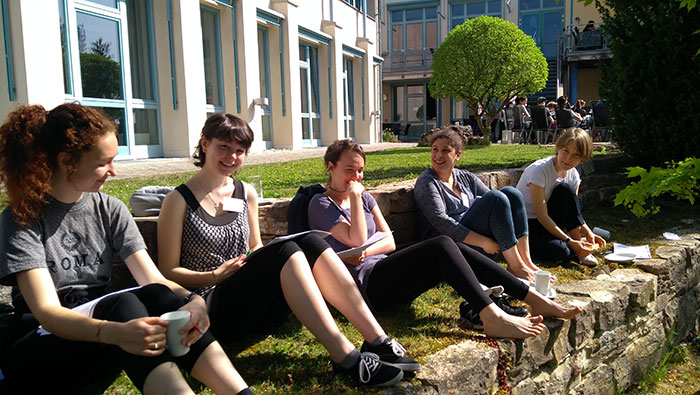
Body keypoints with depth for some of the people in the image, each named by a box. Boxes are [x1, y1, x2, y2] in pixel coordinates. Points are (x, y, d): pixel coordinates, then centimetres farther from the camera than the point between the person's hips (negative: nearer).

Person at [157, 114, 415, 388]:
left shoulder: (246, 193, 12)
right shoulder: (179, 201, -3)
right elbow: (168, 271, -3)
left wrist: (263, 263, -4)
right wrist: (215, 276, -19)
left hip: (256, 309, 5)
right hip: (213, 312, -5)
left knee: (310, 244, -22)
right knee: (285, 251, -30)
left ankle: (377, 341, -25)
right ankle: (346, 357, -35)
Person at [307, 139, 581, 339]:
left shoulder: (365, 197, 20)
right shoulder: (321, 204, -1)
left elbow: (389, 241, 11)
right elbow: (357, 240, -14)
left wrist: (368, 251, -9)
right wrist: (354, 196, -12)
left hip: (384, 269, 7)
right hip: (366, 284, -7)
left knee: (456, 252, -13)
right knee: (442, 245, -24)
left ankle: (536, 300, -14)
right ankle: (492, 318, -35)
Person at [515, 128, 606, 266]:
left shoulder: (573, 175, -2)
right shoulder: (539, 170, -24)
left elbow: (573, 211, 1)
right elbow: (542, 216, -24)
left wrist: (588, 233, -18)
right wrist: (569, 241, -27)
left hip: (547, 223, 7)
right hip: (522, 224, -6)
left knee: (565, 189, -20)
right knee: (561, 251, -33)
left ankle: (580, 248, -14)